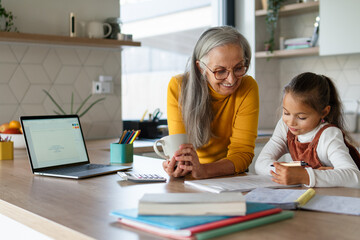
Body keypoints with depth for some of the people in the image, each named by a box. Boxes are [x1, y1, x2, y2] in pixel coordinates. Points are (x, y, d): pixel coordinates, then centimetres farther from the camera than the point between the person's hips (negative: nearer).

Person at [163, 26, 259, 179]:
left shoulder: (248, 88, -16)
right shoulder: (178, 86, -14)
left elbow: (242, 152, -19)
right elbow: (178, 145, -15)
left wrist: (203, 171, -38)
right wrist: (180, 166, -39)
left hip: (232, 180, 0)